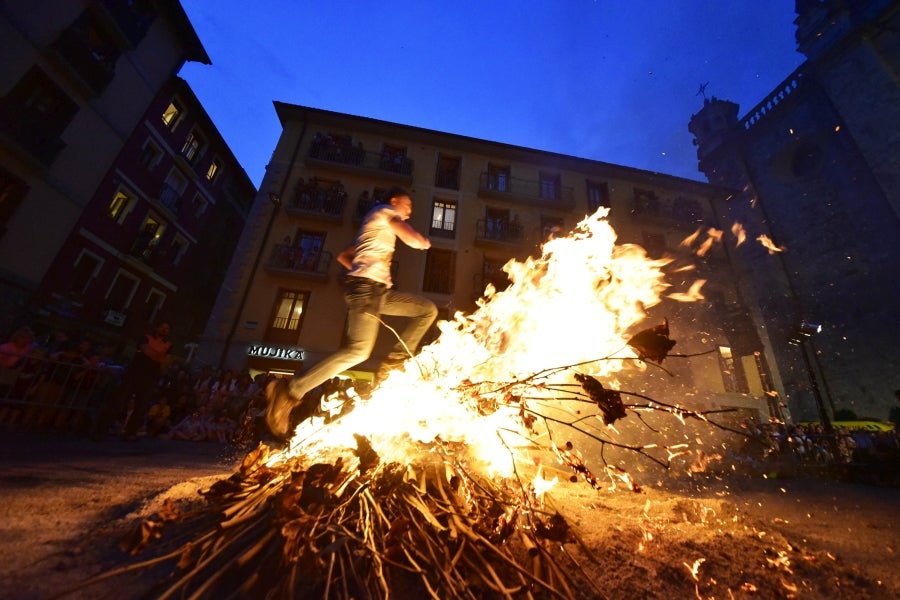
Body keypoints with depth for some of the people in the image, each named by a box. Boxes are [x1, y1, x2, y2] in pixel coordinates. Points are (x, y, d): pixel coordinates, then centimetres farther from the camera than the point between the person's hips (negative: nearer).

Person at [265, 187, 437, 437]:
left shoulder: (378, 228, 33)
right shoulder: (385, 211, 6)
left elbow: (343, 256, 32)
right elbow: (418, 242, -8)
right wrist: (423, 239, 14)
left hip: (378, 290, 10)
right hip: (366, 287, -10)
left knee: (428, 310, 7)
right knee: (358, 350, -21)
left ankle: (392, 364, 1)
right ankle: (291, 391, -14)